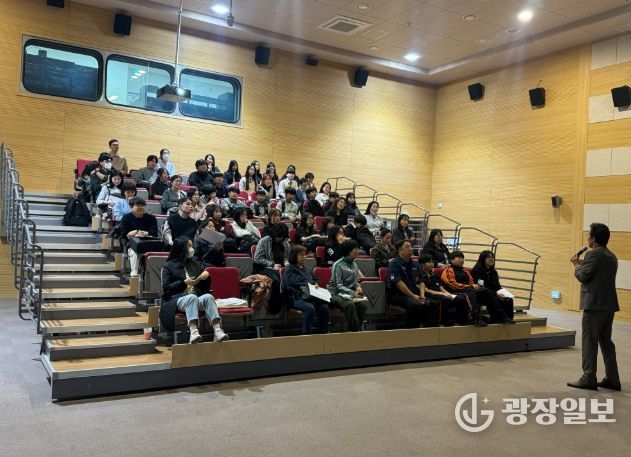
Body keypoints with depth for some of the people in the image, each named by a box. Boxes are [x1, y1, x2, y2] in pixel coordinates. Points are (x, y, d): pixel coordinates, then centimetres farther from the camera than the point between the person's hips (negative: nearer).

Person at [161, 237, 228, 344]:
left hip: (197, 297, 4)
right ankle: (193, 332, -56)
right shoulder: (169, 266, 10)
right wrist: (184, 283, -11)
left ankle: (218, 331, -48)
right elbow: (166, 287, -1)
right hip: (177, 299, -4)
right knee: (192, 297, -38)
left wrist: (206, 276, 2)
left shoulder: (194, 263, 22)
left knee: (208, 297, -31)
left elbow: (205, 287, 24)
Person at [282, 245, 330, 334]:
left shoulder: (306, 269, 24)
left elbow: (312, 282, 34)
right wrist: (312, 284, -10)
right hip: (295, 298, -6)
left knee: (324, 307, -21)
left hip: (309, 297, 6)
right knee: (310, 308, -34)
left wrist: (315, 285, 11)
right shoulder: (290, 270, 3)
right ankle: (306, 333, -25)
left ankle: (324, 333, -13)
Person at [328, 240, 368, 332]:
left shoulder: (354, 264, 12)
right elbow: (338, 286, -14)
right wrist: (353, 293, -26)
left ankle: (347, 330, -14)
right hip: (337, 293, -6)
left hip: (351, 292, 6)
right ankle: (355, 329, -22)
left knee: (363, 303, -25)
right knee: (350, 304, -36)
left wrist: (358, 287, -4)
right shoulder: (338, 265, -9)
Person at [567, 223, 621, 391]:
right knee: (606, 341, 14)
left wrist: (577, 265, 3)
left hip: (594, 304, -9)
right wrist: (583, 264, 15)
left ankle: (589, 379, 0)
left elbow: (582, 276, -14)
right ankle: (612, 379, 18)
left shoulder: (593, 254, -13)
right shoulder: (611, 256, 15)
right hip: (609, 304, 9)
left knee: (589, 341, -3)